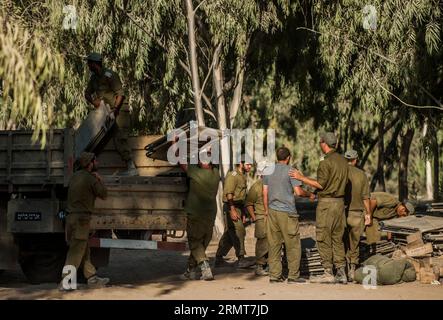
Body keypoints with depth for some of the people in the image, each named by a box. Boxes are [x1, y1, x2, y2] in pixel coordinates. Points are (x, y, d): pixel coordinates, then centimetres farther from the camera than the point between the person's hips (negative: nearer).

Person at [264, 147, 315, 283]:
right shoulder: (290, 171, -6)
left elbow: (265, 192, 12)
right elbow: (298, 191, -10)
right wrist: (309, 194, 9)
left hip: (272, 211, 6)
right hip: (287, 212, -5)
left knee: (274, 244, 7)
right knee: (293, 245, 1)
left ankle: (274, 275, 6)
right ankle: (293, 275, 0)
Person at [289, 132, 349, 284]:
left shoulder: (326, 162, -14)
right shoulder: (343, 161, 10)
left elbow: (321, 184, -14)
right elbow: (344, 182, 14)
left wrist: (301, 178, -8)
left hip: (326, 203, -8)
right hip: (340, 202, 8)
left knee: (323, 239, -2)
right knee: (337, 238, 10)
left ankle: (328, 273, -4)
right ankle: (341, 273, 7)